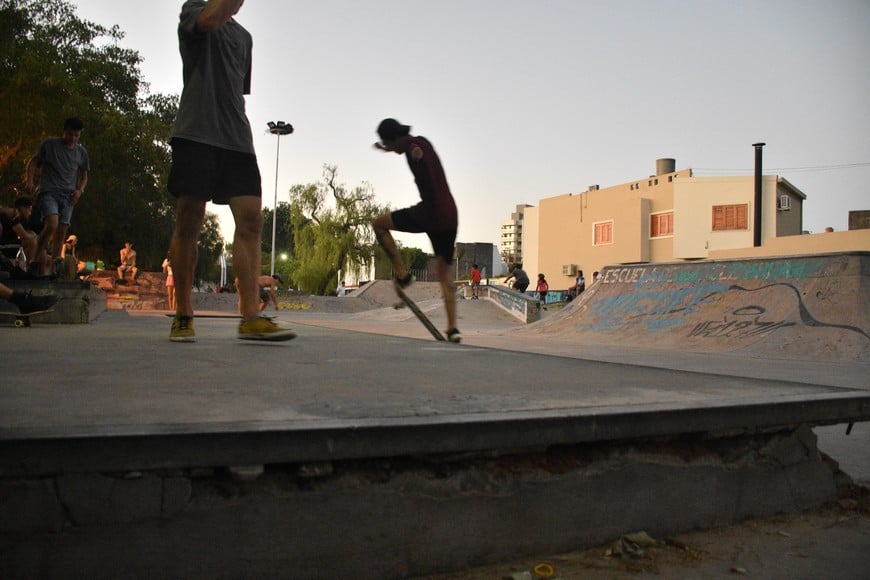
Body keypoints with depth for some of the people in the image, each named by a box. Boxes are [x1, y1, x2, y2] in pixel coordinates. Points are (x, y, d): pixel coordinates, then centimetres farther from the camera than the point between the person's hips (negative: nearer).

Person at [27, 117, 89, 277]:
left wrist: (80, 190, 1)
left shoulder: (81, 152, 11)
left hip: (68, 196, 4)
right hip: (48, 192, -3)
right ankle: (37, 260, -10)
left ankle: (53, 269, 6)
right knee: (52, 224, -25)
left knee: (61, 234, -1)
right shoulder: (50, 144, 2)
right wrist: (30, 181, -10)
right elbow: (34, 163, 7)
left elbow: (84, 175, 21)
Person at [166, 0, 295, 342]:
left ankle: (250, 316, -15)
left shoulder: (243, 37, 27)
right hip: (196, 133, -5)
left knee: (251, 220, -10)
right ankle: (183, 315, 4)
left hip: (237, 139, 5)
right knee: (189, 224, -4)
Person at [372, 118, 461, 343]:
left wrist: (417, 156, -52)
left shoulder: (412, 146, -7)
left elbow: (416, 152, -33)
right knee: (446, 273, 11)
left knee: (378, 224, 11)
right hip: (450, 216, 9)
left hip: (429, 213, -9)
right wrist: (387, 149, 58)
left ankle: (401, 273, 8)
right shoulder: (422, 142, 21)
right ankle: (453, 327, 3)